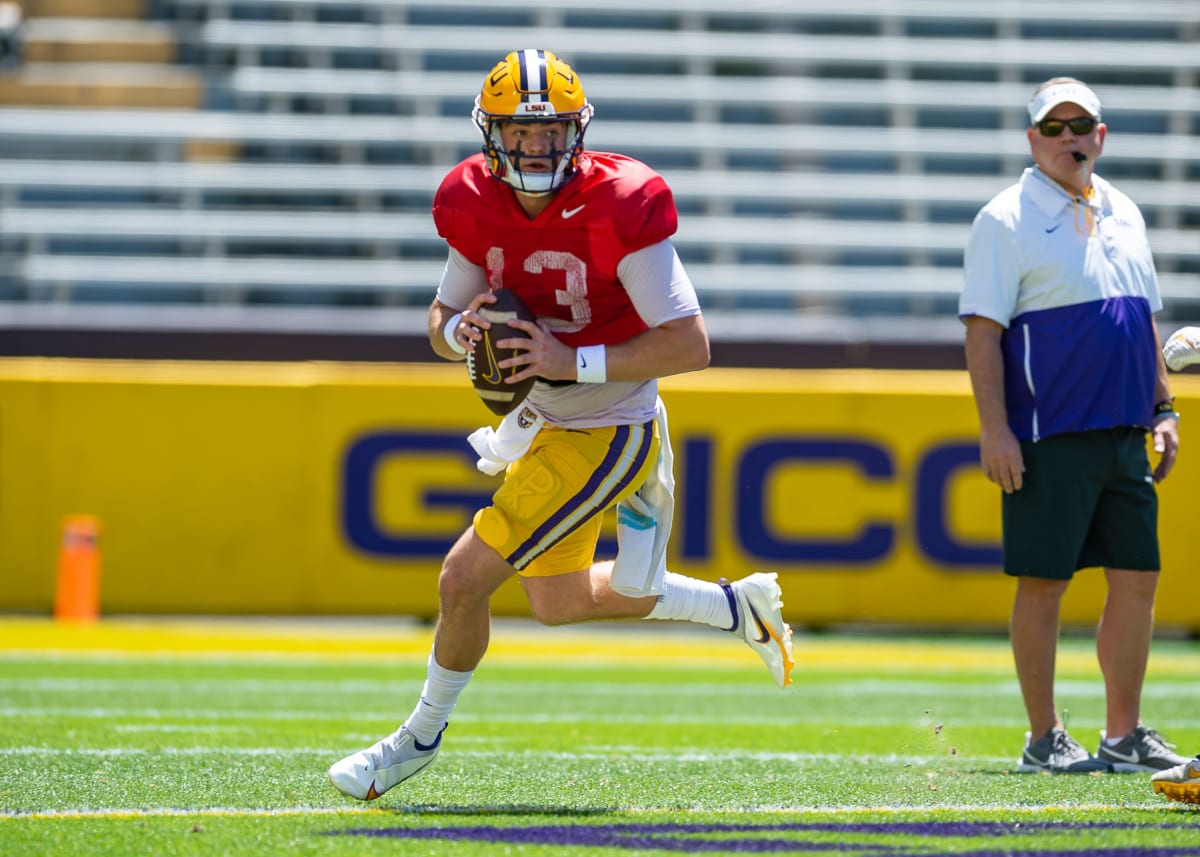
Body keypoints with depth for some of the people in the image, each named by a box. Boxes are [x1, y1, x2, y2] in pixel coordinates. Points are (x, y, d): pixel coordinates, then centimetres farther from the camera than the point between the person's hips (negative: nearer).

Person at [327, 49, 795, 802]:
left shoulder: (618, 213, -25)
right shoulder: (480, 208, -5)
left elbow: (692, 346, -25)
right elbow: (442, 320, 8)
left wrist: (576, 361, -30)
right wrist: (460, 331, -16)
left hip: (607, 437, -9)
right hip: (553, 425, 9)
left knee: (465, 579, -8)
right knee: (558, 601, 23)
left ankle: (422, 736, 17)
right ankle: (740, 606, 38)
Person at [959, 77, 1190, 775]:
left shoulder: (1124, 215, 16)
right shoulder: (1007, 221, -4)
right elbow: (983, 331, -9)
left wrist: (1163, 409, 16)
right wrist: (995, 429, -16)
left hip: (1125, 436, 7)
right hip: (1048, 440, -7)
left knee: (1138, 578, 5)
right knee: (1043, 582, -3)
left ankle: (1125, 735, 12)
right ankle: (1045, 738, 3)